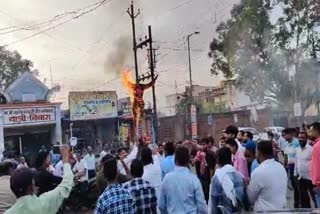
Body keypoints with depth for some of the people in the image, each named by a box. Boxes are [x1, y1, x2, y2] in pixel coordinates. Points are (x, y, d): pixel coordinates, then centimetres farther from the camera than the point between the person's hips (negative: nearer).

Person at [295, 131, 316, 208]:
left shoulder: (311, 149, -13)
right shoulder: (298, 149, 8)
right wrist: (296, 173, 13)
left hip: (310, 178, -7)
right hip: (301, 178, 7)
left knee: (315, 197, 5)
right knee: (302, 197, 15)